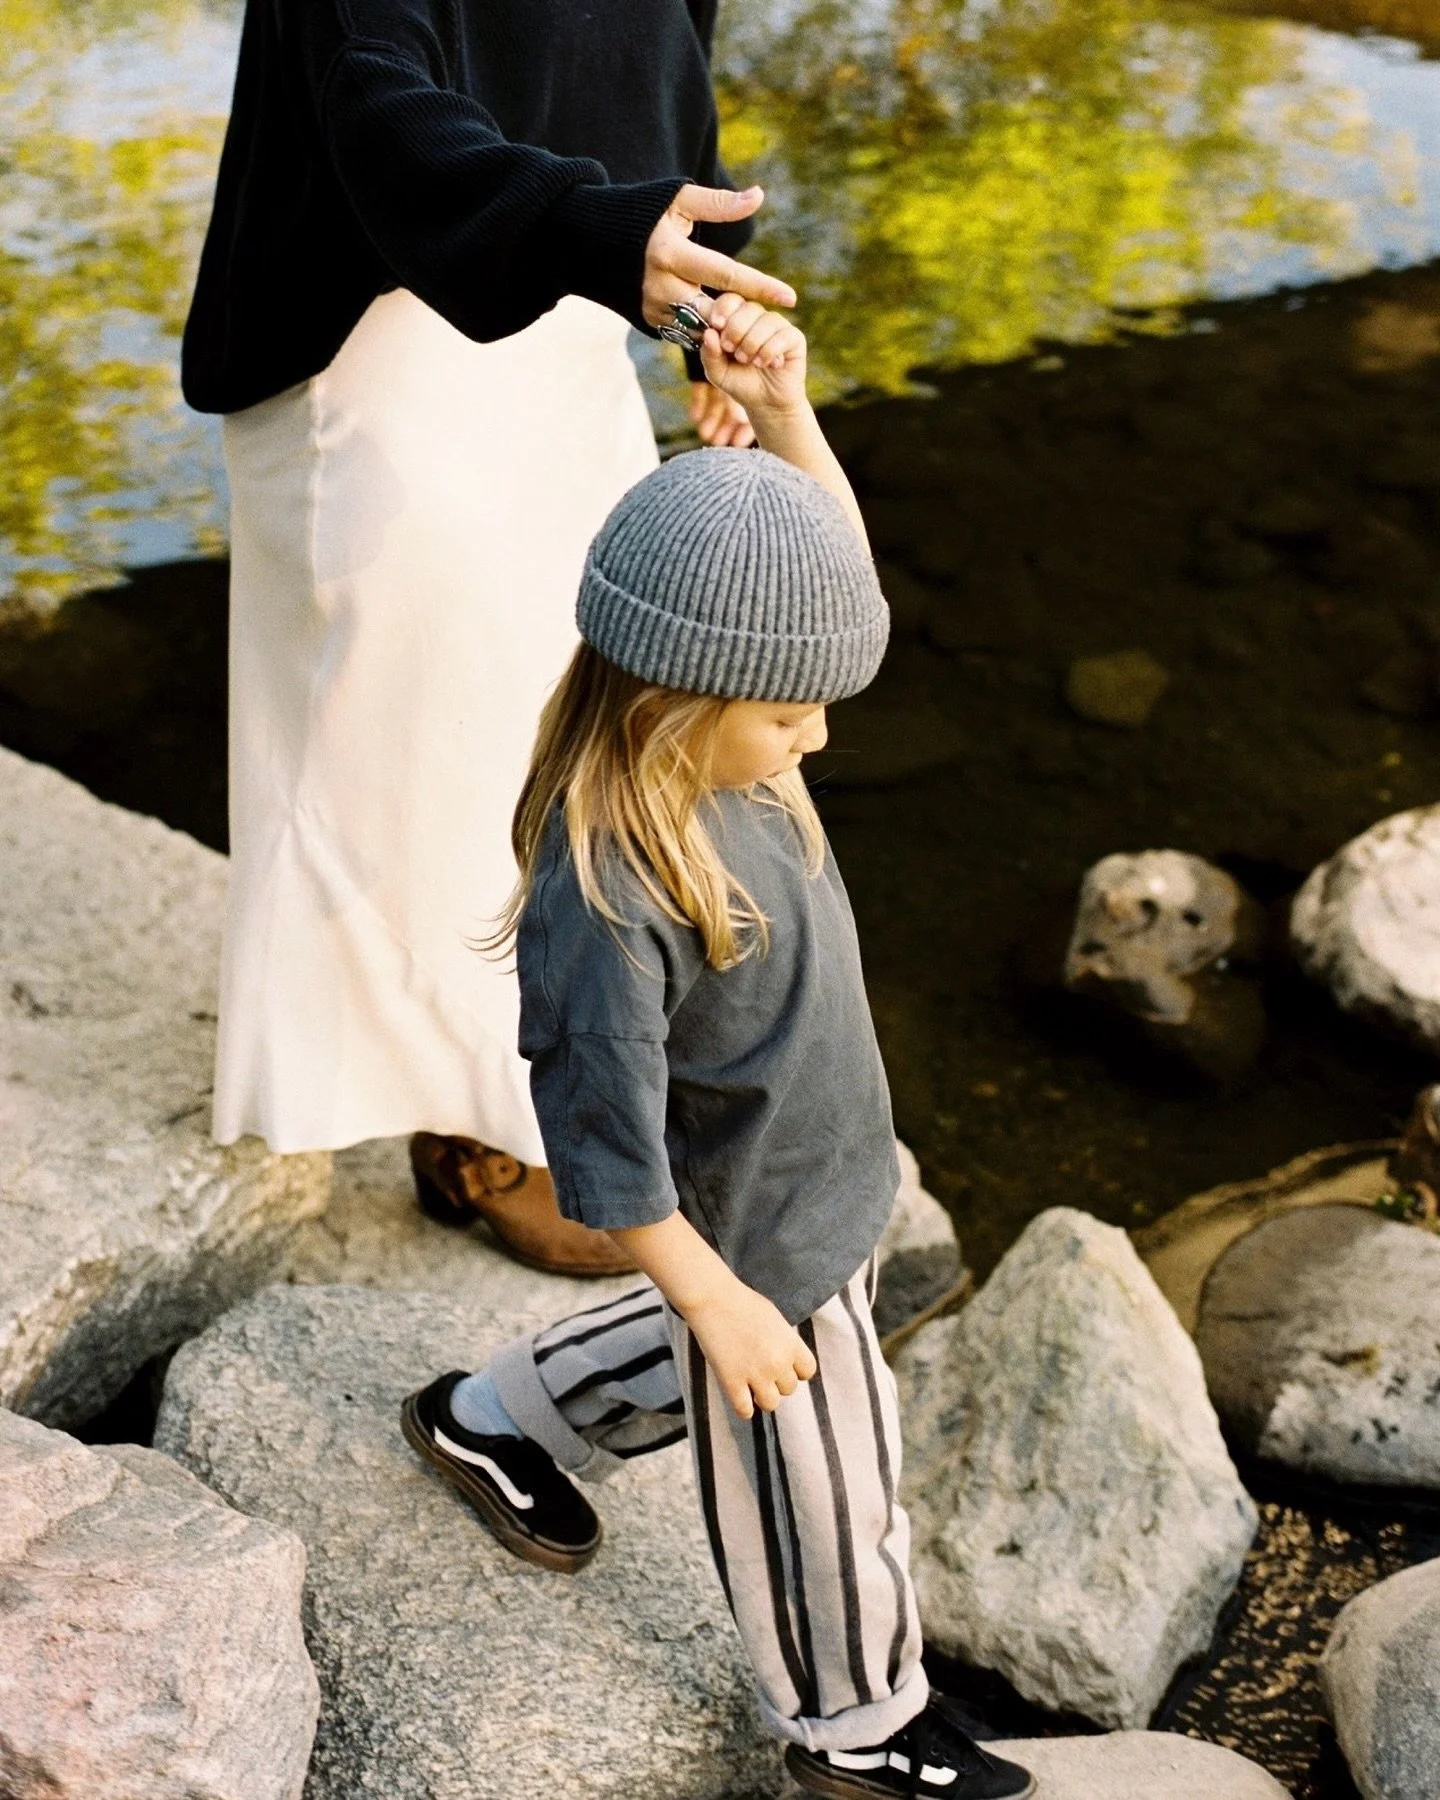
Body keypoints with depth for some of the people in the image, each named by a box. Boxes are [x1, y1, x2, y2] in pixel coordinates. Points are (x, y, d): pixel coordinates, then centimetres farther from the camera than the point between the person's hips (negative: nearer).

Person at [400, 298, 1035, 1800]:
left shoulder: (711, 755, -12)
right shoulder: (606, 899, -37)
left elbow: (833, 564, 1)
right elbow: (605, 1140, -28)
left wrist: (781, 408, -16)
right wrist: (720, 1302, -20)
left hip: (820, 1183, 9)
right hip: (758, 1234, -8)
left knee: (708, 1358, 34)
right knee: (813, 1480, 15)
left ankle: (495, 1422, 54)